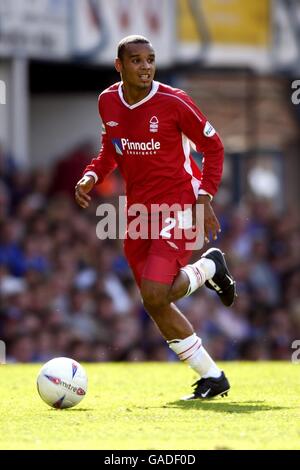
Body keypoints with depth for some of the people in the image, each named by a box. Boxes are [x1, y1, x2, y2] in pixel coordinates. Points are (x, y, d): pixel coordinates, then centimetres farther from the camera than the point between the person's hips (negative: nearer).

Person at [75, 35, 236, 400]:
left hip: (177, 205, -6)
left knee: (154, 297, -20)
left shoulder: (173, 102, -13)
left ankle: (207, 270, 11)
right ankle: (212, 378, 18)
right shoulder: (107, 102, 3)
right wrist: (91, 176, 0)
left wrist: (204, 198, -12)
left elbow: (213, 147, -4)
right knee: (155, 303, 5)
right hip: (137, 209, 6)